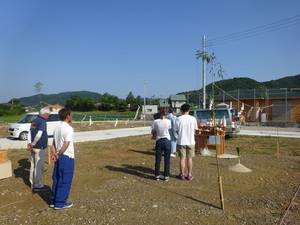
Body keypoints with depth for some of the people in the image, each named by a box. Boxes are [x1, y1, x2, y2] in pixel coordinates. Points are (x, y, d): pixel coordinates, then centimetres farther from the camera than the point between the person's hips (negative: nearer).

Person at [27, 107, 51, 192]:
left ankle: (33, 184, 27)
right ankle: (38, 186, 10)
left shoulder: (34, 121, 12)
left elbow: (30, 132, 5)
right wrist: (33, 144, -14)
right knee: (39, 167, 1)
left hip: (33, 147, 9)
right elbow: (39, 135, -24)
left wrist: (29, 143, -4)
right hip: (40, 148, -9)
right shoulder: (43, 122, -16)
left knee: (33, 166, 16)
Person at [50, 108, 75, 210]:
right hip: (67, 157, -8)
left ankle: (53, 201, 27)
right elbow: (65, 145, -22)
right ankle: (60, 203, 13)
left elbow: (53, 143, 8)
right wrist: (58, 155, -11)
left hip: (59, 157, 9)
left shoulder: (57, 128, 10)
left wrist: (54, 154, -2)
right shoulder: (69, 128, -17)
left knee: (57, 179, 17)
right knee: (65, 181, 3)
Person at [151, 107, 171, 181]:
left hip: (159, 142, 1)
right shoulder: (168, 121, -10)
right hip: (167, 141, -1)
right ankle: (166, 176, 16)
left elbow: (153, 133, 1)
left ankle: (157, 176, 20)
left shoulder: (155, 122, -7)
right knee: (167, 160, 9)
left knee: (158, 159, 12)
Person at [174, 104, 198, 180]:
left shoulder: (178, 119, -8)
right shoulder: (193, 119, -3)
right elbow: (194, 130, 5)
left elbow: (176, 131, -2)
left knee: (182, 159, 6)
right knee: (190, 158, 11)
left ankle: (182, 175, 15)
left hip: (181, 142, -1)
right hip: (191, 141, 1)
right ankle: (189, 175, 19)